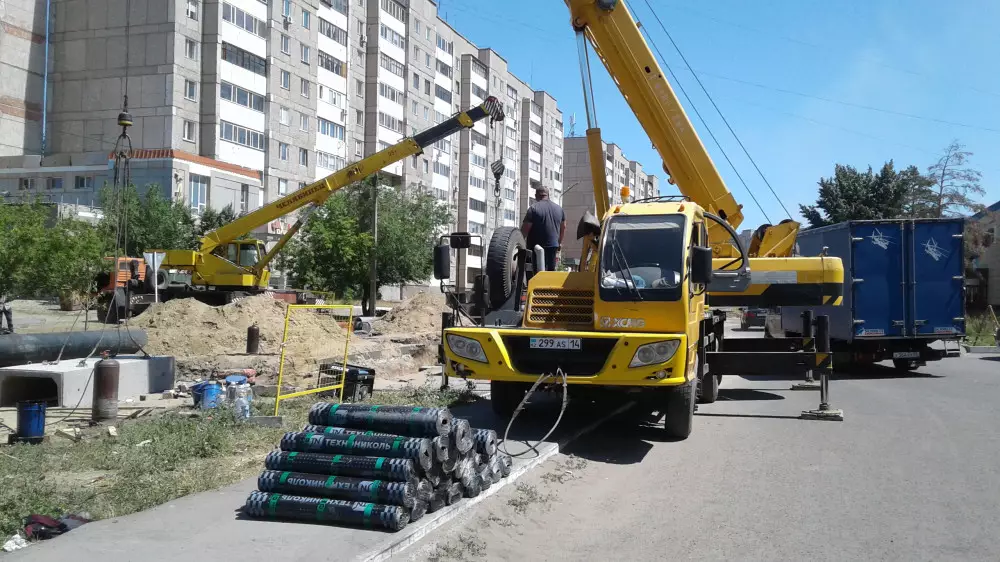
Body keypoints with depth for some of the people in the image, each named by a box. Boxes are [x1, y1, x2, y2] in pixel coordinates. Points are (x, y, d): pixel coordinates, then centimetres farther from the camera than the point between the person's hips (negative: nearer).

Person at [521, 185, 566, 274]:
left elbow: (525, 229, -14)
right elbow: (563, 227, 19)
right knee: (551, 270, 14)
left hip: (537, 246, -5)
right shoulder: (559, 208, 10)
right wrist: (559, 243, 30)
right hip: (553, 245, 5)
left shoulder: (533, 209, -10)